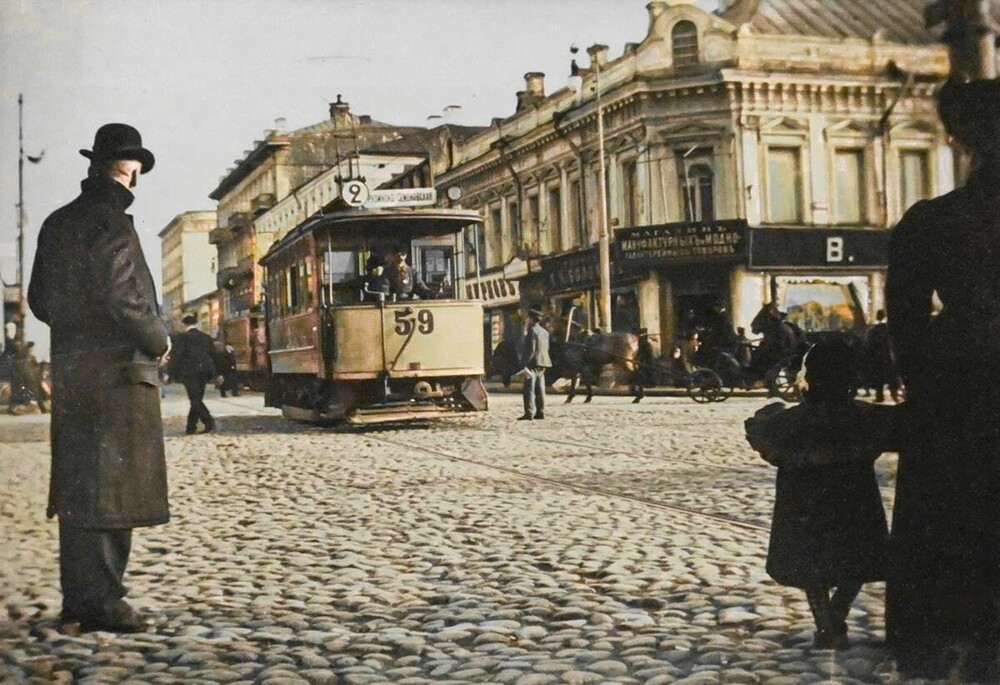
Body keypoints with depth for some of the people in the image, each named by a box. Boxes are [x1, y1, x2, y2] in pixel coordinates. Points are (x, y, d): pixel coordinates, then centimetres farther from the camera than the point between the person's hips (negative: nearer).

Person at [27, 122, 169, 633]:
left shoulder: (57, 223, 14)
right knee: (111, 492, -4)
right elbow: (119, 296, -20)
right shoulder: (109, 223, -12)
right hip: (117, 370, -9)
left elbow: (38, 298, 18)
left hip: (69, 371, 9)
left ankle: (77, 596, 22)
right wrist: (158, 341, -6)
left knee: (77, 488, 14)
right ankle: (101, 603, 0)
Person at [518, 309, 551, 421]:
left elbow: (530, 349, -18)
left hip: (533, 363, -9)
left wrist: (525, 365, -19)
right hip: (542, 363, 9)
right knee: (539, 389, 11)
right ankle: (540, 412, 11)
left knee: (529, 389, -9)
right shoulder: (544, 332, 16)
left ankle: (529, 413, -14)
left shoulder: (532, 331, -11)